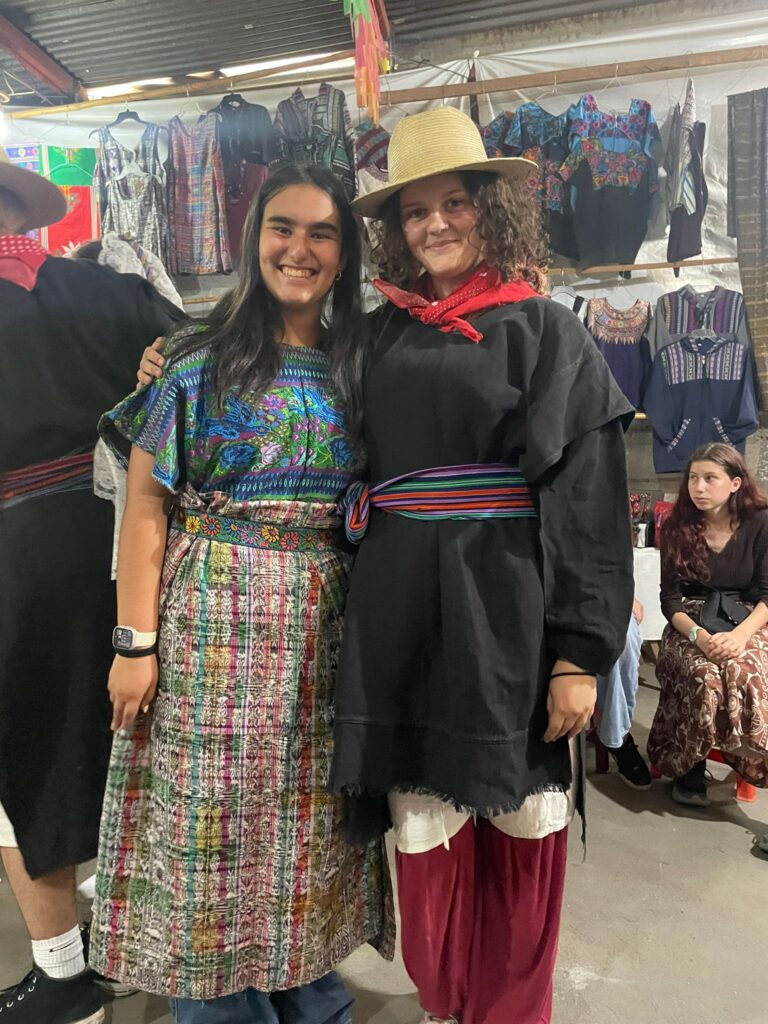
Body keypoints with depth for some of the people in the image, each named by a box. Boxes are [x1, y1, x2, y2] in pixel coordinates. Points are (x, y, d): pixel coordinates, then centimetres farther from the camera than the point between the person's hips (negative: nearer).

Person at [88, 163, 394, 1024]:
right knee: (212, 826, 7)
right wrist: (137, 643, -9)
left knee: (314, 826, 14)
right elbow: (146, 509, -4)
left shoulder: (355, 368, 8)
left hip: (324, 631, 3)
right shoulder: (198, 358, -1)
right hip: (212, 624, -2)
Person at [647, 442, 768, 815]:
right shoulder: (676, 527, -2)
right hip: (691, 626, 0)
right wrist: (698, 635, -22)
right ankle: (688, 767, -13)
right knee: (705, 676, -33)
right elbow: (671, 598, -3)